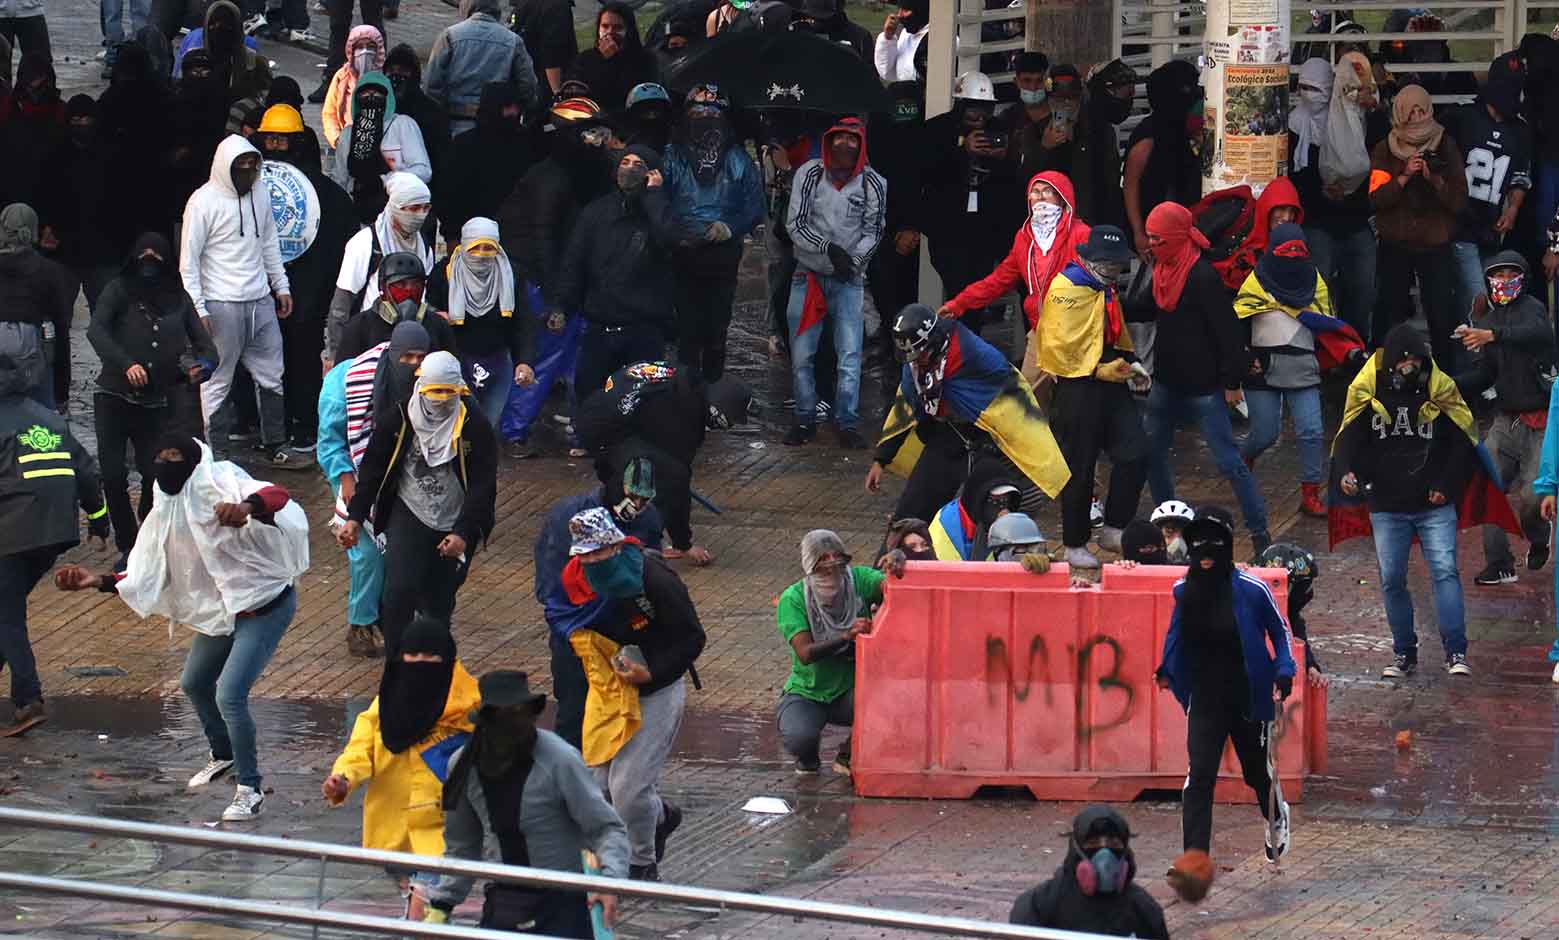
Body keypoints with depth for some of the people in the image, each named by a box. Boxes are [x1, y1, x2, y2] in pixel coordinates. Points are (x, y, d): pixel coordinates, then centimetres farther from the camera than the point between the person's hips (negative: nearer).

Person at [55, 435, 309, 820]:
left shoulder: (219, 483, -22)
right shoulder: (164, 517, 2)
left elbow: (277, 497, -39)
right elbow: (144, 577, 4)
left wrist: (247, 507, -62)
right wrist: (98, 581, -13)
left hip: (264, 606, -9)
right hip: (220, 611, 9)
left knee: (229, 695, -17)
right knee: (194, 685, 26)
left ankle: (250, 790, 0)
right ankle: (224, 755, 52)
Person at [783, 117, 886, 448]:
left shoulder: (873, 184, -2)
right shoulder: (809, 174, -2)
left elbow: (873, 231, 2)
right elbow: (795, 225, -4)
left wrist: (853, 260, -16)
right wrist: (829, 249, -17)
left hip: (849, 279, -1)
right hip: (808, 273, 1)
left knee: (850, 354, -7)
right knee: (801, 354, 3)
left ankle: (847, 423, -2)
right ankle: (805, 419, 14)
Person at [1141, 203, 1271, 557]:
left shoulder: (1203, 277, -21)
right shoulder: (1161, 271, 5)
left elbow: (1226, 329, -20)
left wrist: (1232, 381, -18)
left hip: (1203, 385, -9)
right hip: (1167, 380, 9)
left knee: (1228, 461, -6)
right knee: (1152, 451, 14)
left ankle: (1259, 532, 0)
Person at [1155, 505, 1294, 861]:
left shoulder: (1251, 589, -12)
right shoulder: (1185, 590, -1)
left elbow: (1280, 631, 2)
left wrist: (1284, 671, -9)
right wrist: (1167, 669, 10)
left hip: (1248, 697, -2)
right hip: (1204, 698, 2)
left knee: (1257, 771, 16)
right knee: (1199, 775, -12)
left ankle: (1277, 817, 50)